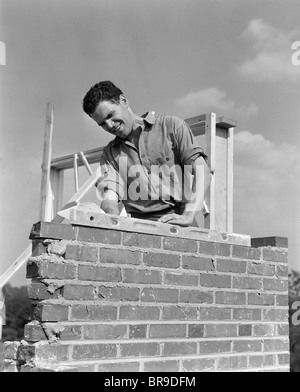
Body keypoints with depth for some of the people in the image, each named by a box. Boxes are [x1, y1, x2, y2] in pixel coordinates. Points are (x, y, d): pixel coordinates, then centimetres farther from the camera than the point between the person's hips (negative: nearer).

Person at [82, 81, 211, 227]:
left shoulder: (170, 125, 11)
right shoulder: (110, 153, 21)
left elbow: (201, 171, 0)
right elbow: (109, 193, 4)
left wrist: (188, 216, -14)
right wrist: (113, 217, -20)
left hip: (177, 226, -5)